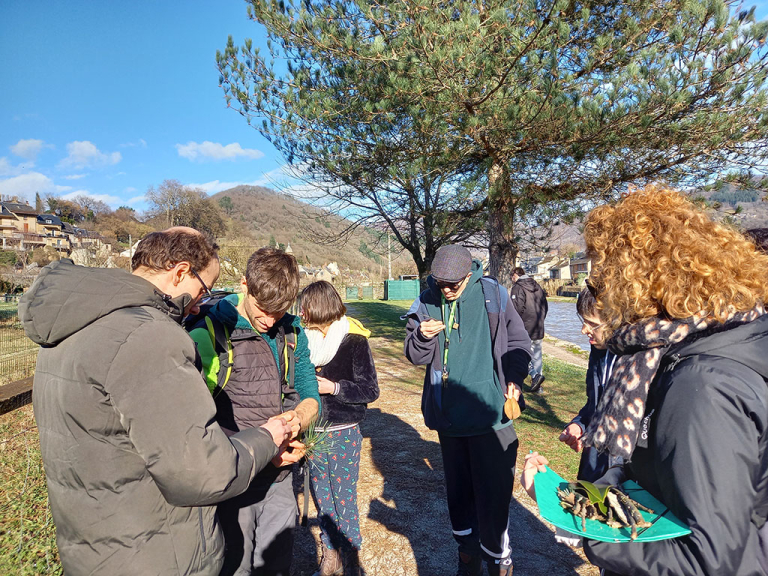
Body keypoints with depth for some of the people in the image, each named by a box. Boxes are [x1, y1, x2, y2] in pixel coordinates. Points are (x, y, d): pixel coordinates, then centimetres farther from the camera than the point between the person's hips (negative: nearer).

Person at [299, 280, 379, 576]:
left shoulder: (354, 340, -11)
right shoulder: (307, 339, 2)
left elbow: (370, 390, -10)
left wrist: (333, 387, -20)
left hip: (343, 434, -5)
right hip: (314, 433, 5)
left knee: (344, 502, 5)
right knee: (321, 499, 17)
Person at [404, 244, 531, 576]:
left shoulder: (492, 294, -6)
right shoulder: (426, 302, -1)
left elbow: (518, 341, 3)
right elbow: (415, 356, 4)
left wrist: (514, 378, -11)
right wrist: (423, 336, -17)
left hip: (491, 413, -3)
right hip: (448, 414, 3)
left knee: (493, 492, 3)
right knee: (458, 489, 19)